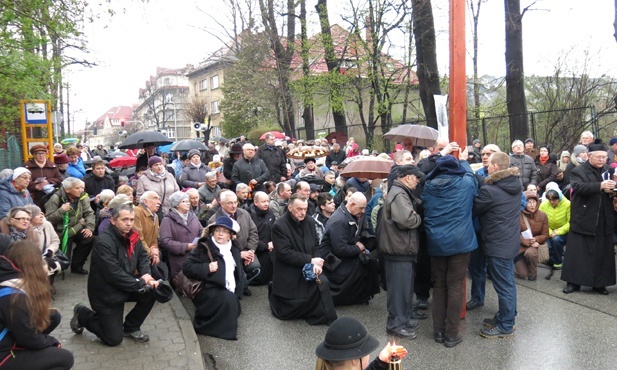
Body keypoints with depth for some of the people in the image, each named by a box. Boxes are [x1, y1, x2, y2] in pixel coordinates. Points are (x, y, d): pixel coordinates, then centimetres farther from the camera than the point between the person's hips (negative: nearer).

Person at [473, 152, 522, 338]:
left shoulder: (489, 191, -23)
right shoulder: (516, 185, 2)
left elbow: (474, 210, -11)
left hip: (497, 244, -9)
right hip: (511, 241, 9)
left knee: (504, 285, 2)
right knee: (507, 282, 20)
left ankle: (505, 326, 13)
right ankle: (506, 317, 34)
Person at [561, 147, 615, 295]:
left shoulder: (608, 171, 11)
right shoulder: (578, 171, -5)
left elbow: (612, 191, 15)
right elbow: (578, 187, -23)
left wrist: (611, 190, -9)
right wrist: (600, 186, -35)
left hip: (604, 221, 5)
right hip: (583, 220, -4)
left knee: (602, 253, 9)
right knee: (577, 252, 0)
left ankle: (599, 283, 20)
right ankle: (573, 282, 10)